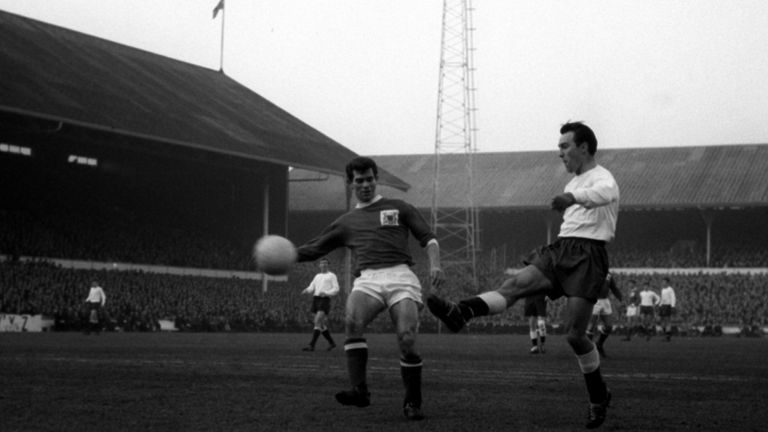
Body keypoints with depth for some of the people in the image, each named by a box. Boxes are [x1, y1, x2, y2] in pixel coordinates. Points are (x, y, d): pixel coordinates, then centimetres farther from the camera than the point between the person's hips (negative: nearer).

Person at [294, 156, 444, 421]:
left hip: (400, 276, -1)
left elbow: (428, 238, 14)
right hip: (367, 280, 2)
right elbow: (312, 249, 24)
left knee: (407, 339, -20)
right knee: (352, 320, -31)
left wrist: (435, 264, -5)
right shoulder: (346, 223, 25)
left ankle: (412, 403, -1)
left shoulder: (399, 208, 19)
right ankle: (360, 390, -32)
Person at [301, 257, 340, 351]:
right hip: (316, 299, 6)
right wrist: (306, 290, -8)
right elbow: (311, 288, 15)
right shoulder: (317, 276, 22)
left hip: (325, 300, -6)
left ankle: (311, 345, -24)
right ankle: (331, 342, 23)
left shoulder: (332, 276, 6)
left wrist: (326, 293, -19)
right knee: (322, 324, 6)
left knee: (317, 321, -19)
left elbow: (336, 290, -3)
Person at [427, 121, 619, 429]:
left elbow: (601, 193, -30)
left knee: (574, 335, -10)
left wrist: (573, 197, -51)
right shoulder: (573, 183, 26)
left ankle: (599, 397, 9)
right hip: (560, 249, 7)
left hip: (587, 255, -7)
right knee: (514, 285, -20)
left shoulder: (603, 178, -3)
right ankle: (459, 313, -43)